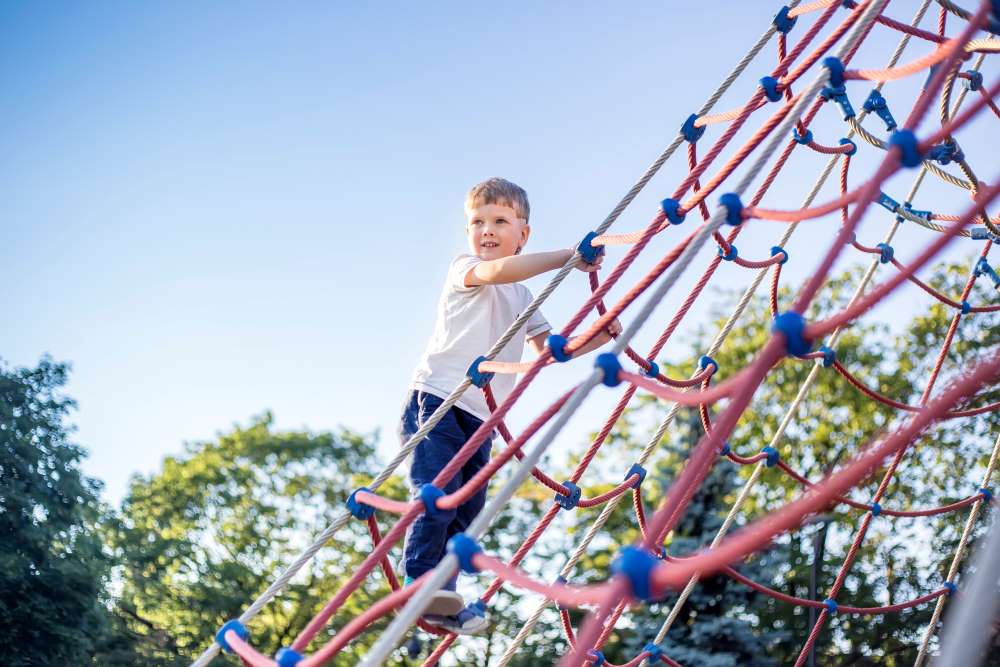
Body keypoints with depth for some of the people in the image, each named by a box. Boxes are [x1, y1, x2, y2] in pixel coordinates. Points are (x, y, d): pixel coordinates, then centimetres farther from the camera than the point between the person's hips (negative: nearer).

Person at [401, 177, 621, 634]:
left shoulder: (522, 296, 22)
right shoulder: (464, 269, -1)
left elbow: (548, 347, 28)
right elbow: (498, 270, -25)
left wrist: (598, 339, 13)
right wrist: (568, 257, -31)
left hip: (482, 418, 7)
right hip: (435, 399, -7)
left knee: (468, 511, 6)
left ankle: (441, 600, 13)